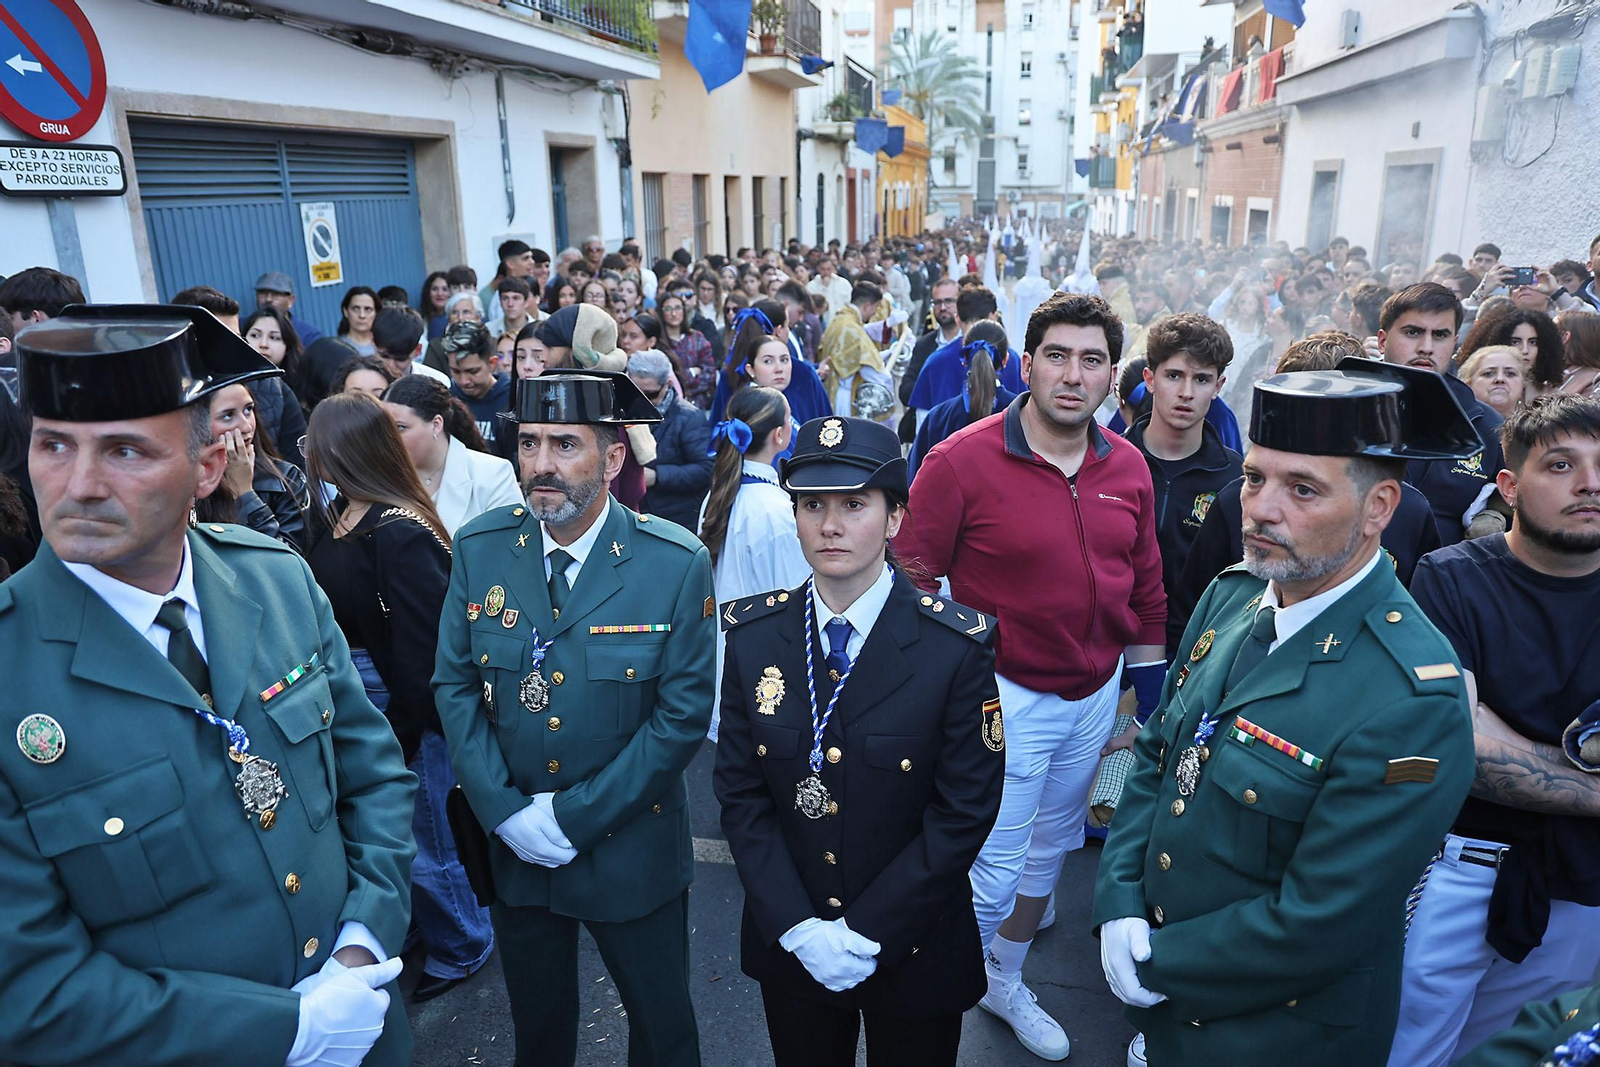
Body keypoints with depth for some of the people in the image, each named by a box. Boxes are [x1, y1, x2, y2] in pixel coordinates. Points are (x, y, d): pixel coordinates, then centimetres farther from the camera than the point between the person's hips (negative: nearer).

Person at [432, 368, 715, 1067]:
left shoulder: (677, 564, -17)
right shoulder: (479, 549, -7)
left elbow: (683, 714, -15)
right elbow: (454, 687, -2)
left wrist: (575, 816, -16)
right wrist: (505, 811, -11)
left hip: (631, 847, -2)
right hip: (513, 845, 3)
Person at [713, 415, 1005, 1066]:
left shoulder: (959, 645, -17)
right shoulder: (752, 636, -7)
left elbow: (965, 811, -14)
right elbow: (740, 793, -5)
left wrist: (866, 933, -15)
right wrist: (798, 927, -12)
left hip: (913, 955, -2)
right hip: (788, 948, 2)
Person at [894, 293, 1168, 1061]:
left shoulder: (1128, 467, 0)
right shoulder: (961, 461, -18)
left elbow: (1146, 589, 9)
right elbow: (911, 586, -13)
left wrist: (1151, 698, 12)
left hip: (1096, 699, 6)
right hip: (1005, 699, -6)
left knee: (1049, 852, 22)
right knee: (992, 874, 4)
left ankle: (1005, 985, 47)